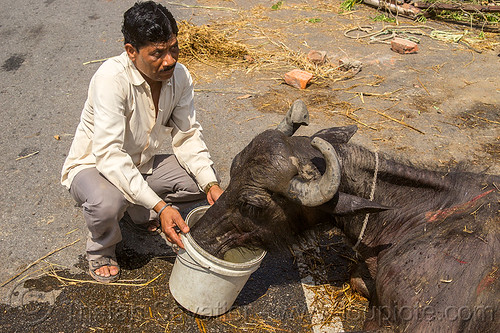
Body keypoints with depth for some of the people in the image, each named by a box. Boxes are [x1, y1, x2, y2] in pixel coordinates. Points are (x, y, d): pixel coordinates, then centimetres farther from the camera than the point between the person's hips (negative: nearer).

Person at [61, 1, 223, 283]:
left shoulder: (180, 76, -13)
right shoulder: (112, 78, -32)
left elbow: (188, 135, -6)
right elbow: (108, 153, -37)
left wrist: (211, 184, -22)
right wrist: (160, 205, -43)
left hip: (141, 166, 6)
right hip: (93, 165, -5)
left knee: (204, 178, -10)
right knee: (107, 202, -38)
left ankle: (142, 212, 15)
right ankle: (101, 249, 0)